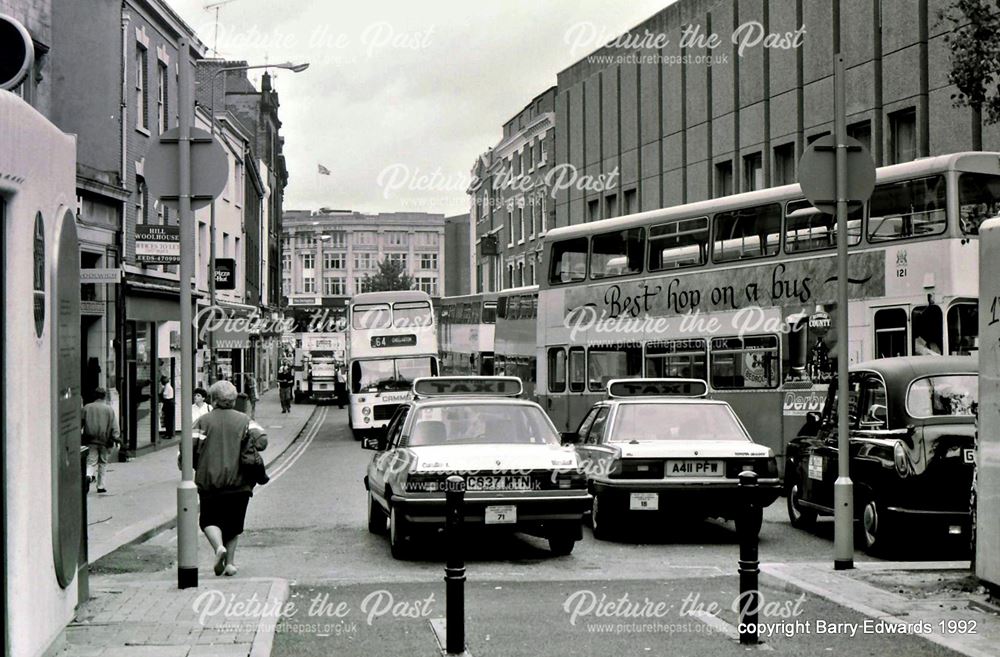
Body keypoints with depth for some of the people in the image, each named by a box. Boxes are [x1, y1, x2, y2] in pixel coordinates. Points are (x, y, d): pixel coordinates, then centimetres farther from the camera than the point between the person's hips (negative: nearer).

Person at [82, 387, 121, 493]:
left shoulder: (87, 408, 3)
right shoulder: (109, 409, -1)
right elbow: (114, 426, -5)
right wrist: (116, 437, -2)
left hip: (91, 440, 0)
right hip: (104, 440, 0)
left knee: (91, 461, 1)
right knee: (103, 463, 11)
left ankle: (88, 475, -31)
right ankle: (101, 486, 12)